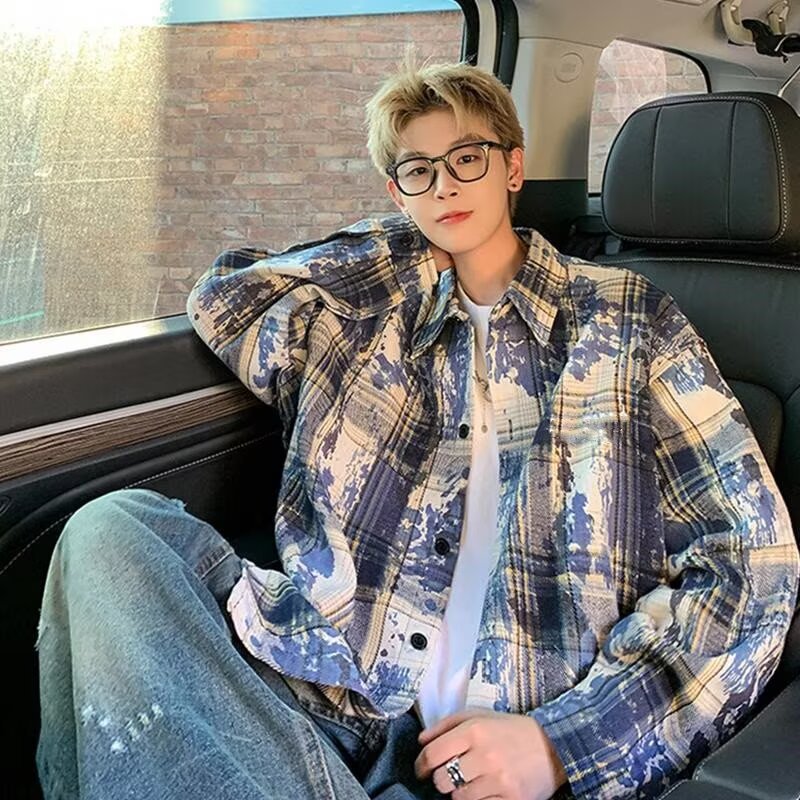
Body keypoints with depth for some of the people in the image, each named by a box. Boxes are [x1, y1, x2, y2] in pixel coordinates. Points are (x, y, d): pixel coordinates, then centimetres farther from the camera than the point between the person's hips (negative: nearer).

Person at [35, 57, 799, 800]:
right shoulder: (370, 315, 18)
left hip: (509, 732, -4)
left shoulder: (624, 319, 8)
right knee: (118, 529, -20)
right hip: (326, 690, 5)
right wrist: (401, 231, 16)